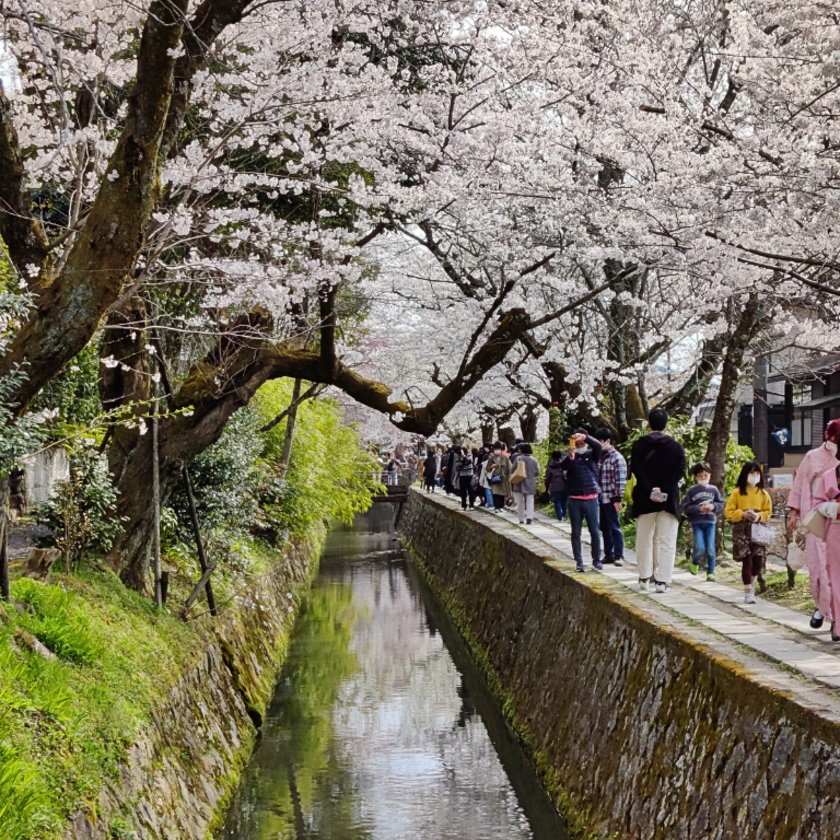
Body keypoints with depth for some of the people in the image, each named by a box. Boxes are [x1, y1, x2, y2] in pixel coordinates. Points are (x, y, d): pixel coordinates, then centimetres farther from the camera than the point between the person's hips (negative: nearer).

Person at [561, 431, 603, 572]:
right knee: (576, 532, 4)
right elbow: (563, 465, -16)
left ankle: (596, 559, 13)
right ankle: (578, 561, 9)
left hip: (591, 499, 0)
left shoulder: (592, 455, 8)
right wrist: (570, 456, -38)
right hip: (574, 500, 0)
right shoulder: (570, 458, 6)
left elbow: (598, 446, -13)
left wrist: (584, 437, -30)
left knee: (595, 531, 2)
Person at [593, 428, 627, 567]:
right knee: (605, 528, 11)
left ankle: (618, 556, 3)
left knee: (614, 528, -2)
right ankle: (608, 554, 18)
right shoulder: (599, 457, 12)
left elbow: (620, 481, -13)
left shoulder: (617, 458, -9)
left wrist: (618, 499, -16)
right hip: (600, 499, 7)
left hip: (611, 499, -7)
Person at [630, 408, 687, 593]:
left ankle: (644, 578, 15)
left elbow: (636, 469, -9)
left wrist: (650, 490, -13)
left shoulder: (639, 445, 2)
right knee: (666, 542, 1)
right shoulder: (676, 446, 3)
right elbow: (680, 471, -6)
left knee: (644, 540, 11)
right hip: (669, 500, 0)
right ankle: (662, 580, -5)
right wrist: (663, 489, -12)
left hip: (644, 500, 0)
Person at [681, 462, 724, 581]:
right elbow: (686, 507, -3)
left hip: (710, 522, 2)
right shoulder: (692, 490, 0)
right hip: (696, 523, -2)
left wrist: (713, 506, -8)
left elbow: (721, 504, 12)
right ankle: (695, 562, 19)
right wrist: (699, 508, -15)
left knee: (710, 549, -1)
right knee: (700, 547, -13)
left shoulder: (713, 489, 7)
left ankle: (710, 572, 10)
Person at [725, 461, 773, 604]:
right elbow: (729, 512, 0)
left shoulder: (763, 494, 7)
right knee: (747, 560, -6)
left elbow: (768, 512, 9)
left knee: (758, 560, -3)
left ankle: (750, 579, 29)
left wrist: (759, 516, -11)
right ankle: (748, 591, 1)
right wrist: (742, 514, -16)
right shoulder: (737, 492, 0)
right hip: (742, 530, -2)